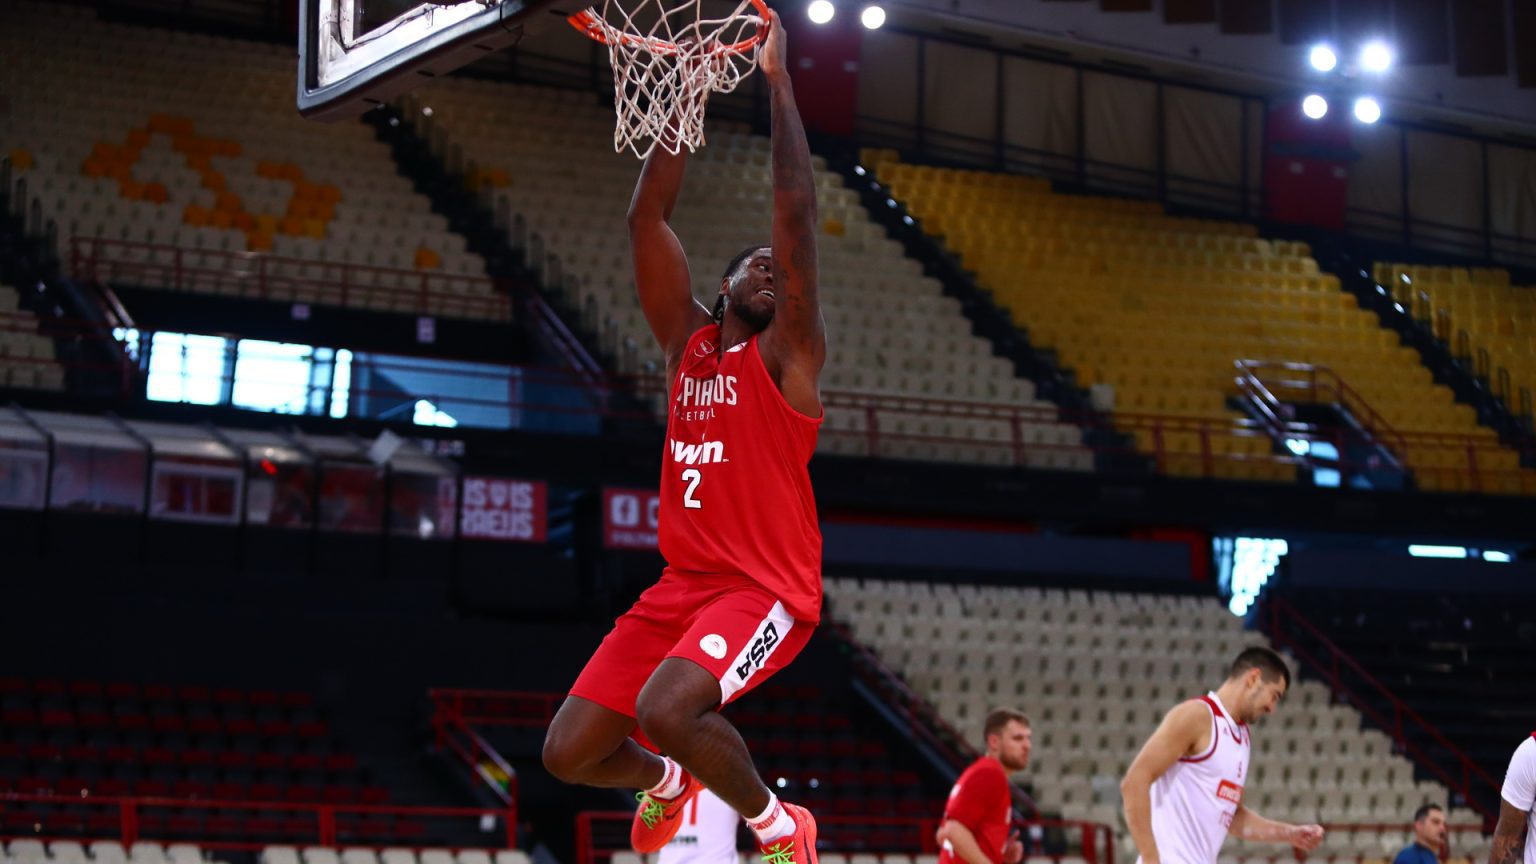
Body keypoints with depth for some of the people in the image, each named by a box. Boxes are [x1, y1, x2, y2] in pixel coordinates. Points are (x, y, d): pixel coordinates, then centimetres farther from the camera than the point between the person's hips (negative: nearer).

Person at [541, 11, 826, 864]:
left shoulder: (788, 356, -1)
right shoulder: (688, 342, 13)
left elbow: (796, 215, -11)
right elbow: (649, 218, 7)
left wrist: (777, 76, -10)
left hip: (767, 591, -6)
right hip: (681, 585, 6)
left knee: (667, 708, -32)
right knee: (569, 752, -1)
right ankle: (667, 781, 34)